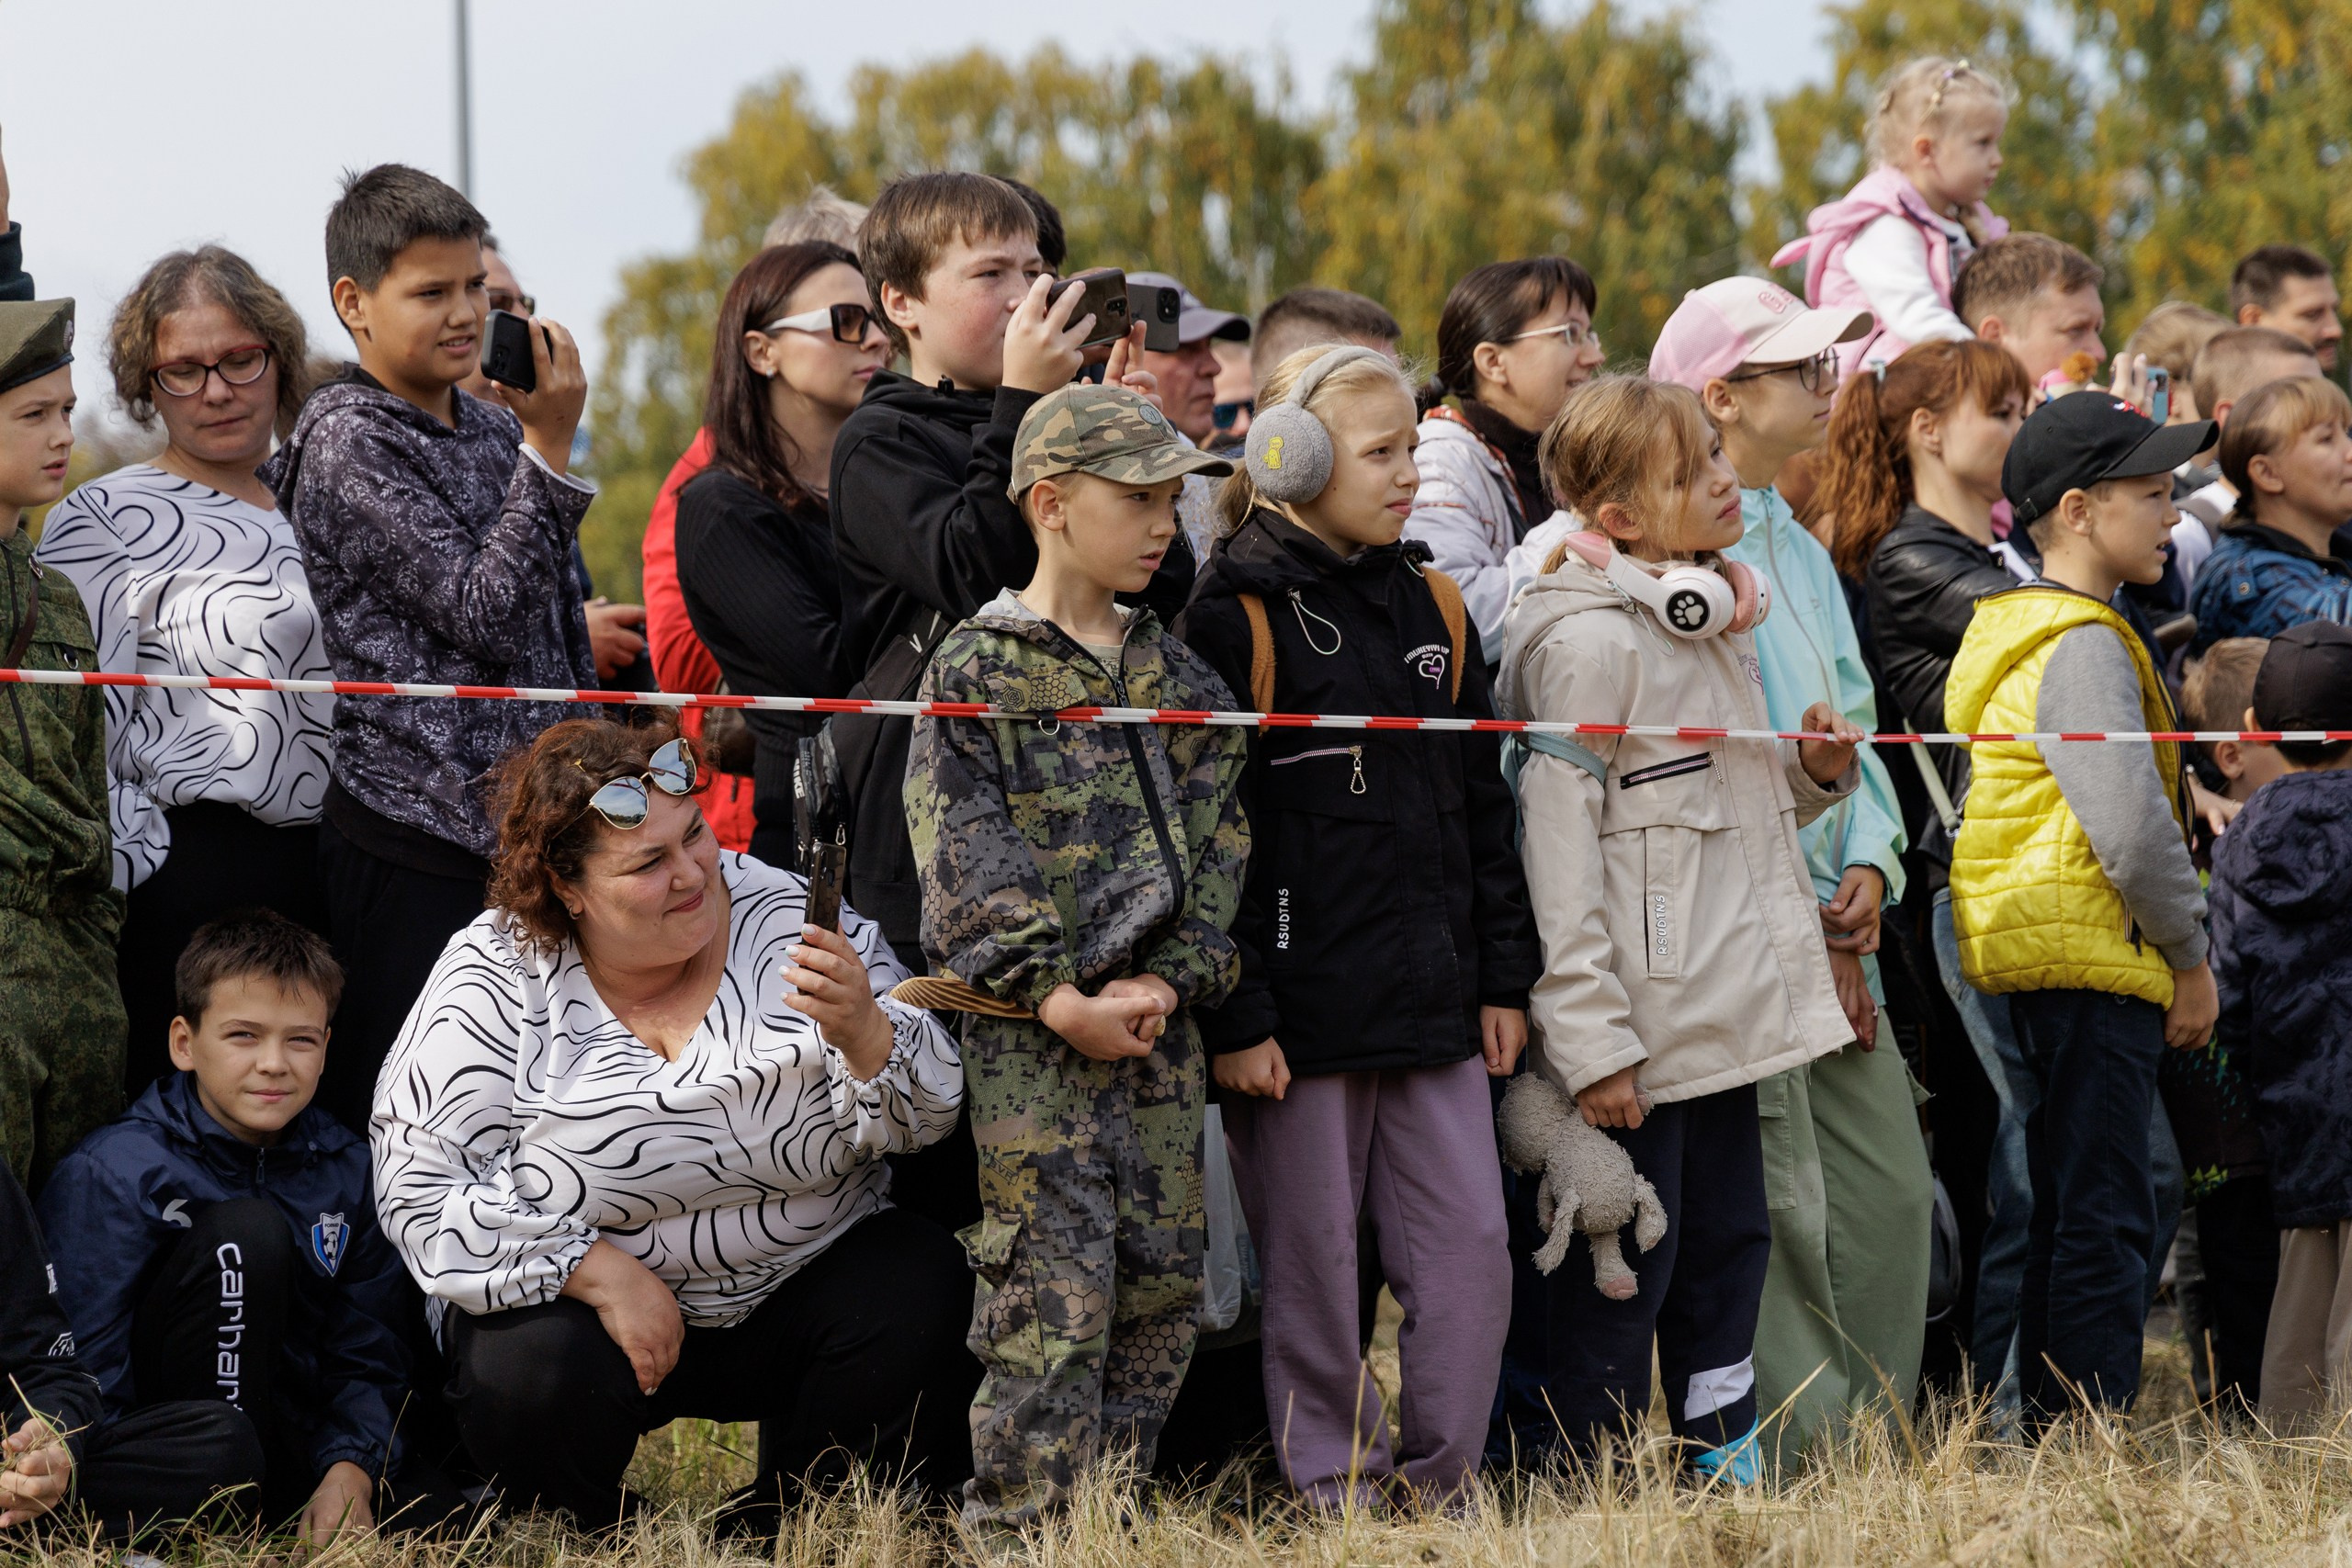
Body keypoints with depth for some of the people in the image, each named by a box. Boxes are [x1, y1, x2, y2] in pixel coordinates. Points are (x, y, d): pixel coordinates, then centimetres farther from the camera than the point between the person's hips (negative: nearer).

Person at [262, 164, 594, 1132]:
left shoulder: (494, 427, 14)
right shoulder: (350, 444, -9)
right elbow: (483, 614, -17)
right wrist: (548, 450, -16)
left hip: (523, 826, 7)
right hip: (414, 842, -7)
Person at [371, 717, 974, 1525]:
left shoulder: (790, 921, -5)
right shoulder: (495, 981, -9)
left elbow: (927, 1116, -6)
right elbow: (420, 1190, -13)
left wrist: (860, 1031, -29)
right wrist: (601, 1273, -21)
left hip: (805, 1280, 2)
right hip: (576, 1302, -2)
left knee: (924, 1293, -24)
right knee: (532, 1377, -32)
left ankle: (787, 1520, 0)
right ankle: (592, 1541, 3)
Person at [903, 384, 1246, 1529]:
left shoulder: (1179, 678, 12)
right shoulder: (976, 670, -3)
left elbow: (1216, 844, 7)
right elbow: (966, 861, -10)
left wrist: (1169, 980, -8)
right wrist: (1058, 1001, -16)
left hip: (1158, 1022, 6)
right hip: (1029, 1030, -5)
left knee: (1162, 1284, 6)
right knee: (1052, 1297, -9)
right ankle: (1021, 1525, -4)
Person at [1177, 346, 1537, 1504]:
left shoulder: (1432, 605, 12)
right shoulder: (1236, 620, -8)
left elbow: (1481, 804, 17)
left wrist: (1503, 976, 13)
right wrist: (1233, 1017, -13)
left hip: (1435, 1006, 6)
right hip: (1303, 1007, -6)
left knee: (1470, 1245, 3)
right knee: (1313, 1266, 2)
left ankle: (1441, 1483, 13)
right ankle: (1335, 1492, 12)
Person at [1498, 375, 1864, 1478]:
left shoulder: (1715, 621, 15)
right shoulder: (1587, 640, -14)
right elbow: (1555, 846, -17)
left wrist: (1816, 769, 5)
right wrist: (1590, 1040, -21)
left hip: (1724, 1011, 9)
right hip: (1637, 1028, -9)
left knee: (1728, 1245, 13)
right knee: (1622, 1273, -3)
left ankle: (1727, 1469, 21)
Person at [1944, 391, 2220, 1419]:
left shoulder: (2008, 627, 17)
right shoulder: (2083, 647, -15)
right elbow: (2132, 829, -21)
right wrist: (2191, 957, -9)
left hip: (2033, 973, 10)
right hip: (2095, 963, -10)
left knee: (2068, 1213, 14)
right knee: (2105, 1220, -7)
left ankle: (2051, 1434, 19)